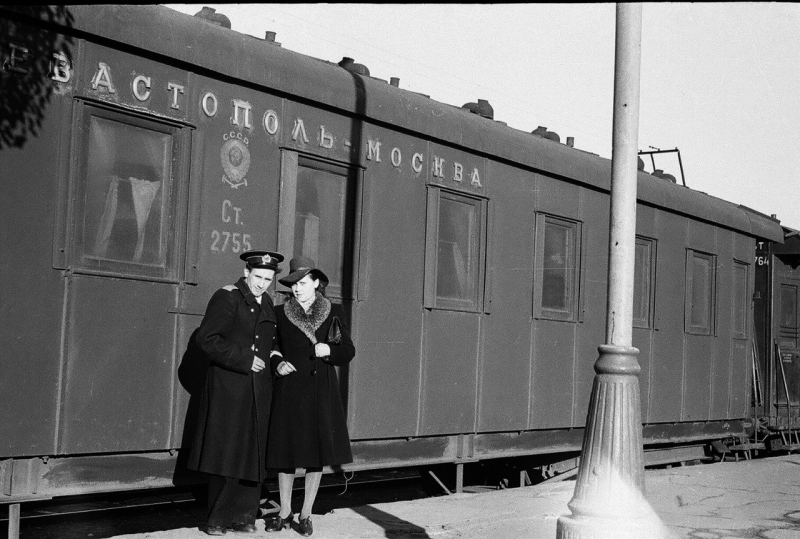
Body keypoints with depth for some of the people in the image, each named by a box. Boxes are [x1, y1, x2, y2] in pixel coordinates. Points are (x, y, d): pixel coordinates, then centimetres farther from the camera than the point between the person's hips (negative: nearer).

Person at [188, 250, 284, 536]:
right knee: (225, 452, -3)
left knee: (254, 454, 6)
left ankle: (243, 516, 14)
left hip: (258, 391, 6)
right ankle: (217, 519, 6)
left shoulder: (267, 304, 14)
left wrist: (273, 357, 9)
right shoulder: (226, 297, -7)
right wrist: (244, 359, -16)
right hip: (228, 388, -6)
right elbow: (206, 339, -14)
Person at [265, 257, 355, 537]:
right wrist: (277, 364, -10)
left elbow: (348, 350, 5)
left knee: (318, 453, 3)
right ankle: (285, 512, 19)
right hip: (290, 390, 0)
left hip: (321, 391, 0)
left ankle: (306, 514, 16)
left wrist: (329, 350, -14)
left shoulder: (333, 312, 4)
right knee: (287, 452, 3)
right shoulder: (280, 313, 3)